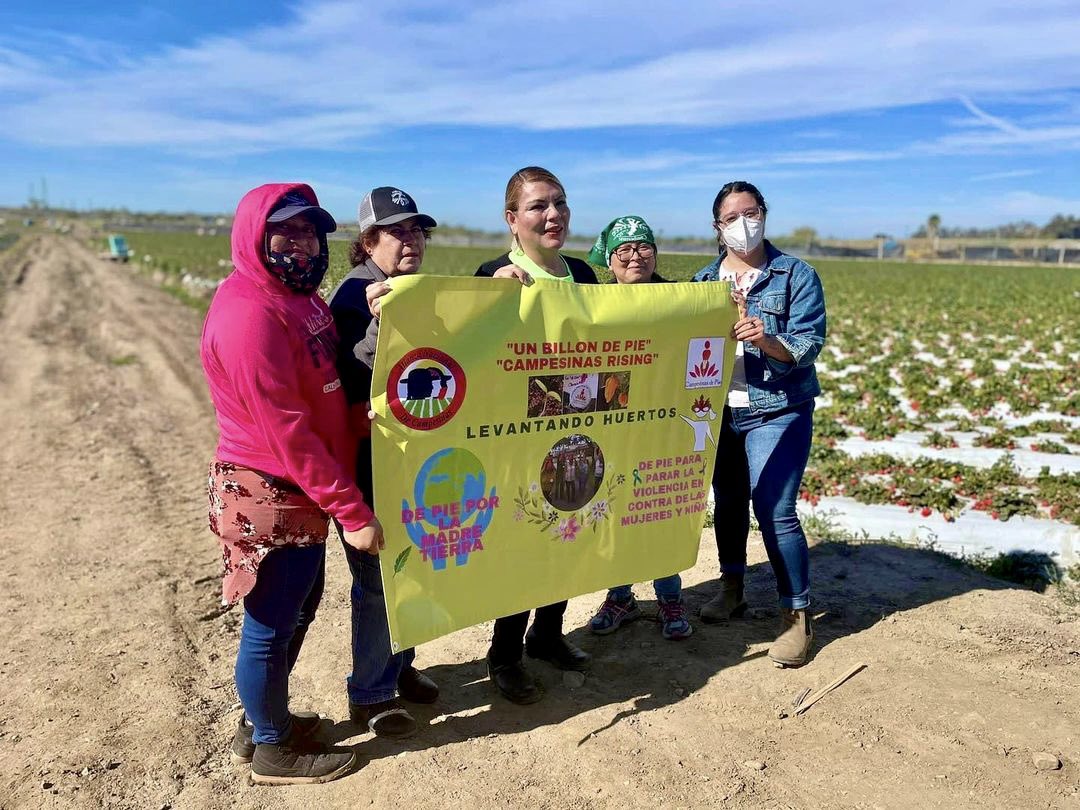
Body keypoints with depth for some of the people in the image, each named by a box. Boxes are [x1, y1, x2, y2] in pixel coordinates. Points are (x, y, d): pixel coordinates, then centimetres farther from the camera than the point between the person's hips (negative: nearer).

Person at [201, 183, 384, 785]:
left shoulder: (298, 295, 8)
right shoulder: (250, 313, -22)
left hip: (302, 490, 10)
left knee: (300, 606, 22)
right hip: (271, 495, -10)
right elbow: (287, 432, -25)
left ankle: (263, 720, 43)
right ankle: (273, 750, 30)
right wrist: (351, 510, -22)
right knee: (271, 624, 8)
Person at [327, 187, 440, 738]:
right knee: (379, 576, 3)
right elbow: (349, 381, -22)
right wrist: (377, 325, -39)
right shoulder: (355, 294, -14)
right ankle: (368, 694, 21)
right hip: (372, 460, -7)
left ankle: (398, 666, 38)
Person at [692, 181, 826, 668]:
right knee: (727, 501, 14)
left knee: (775, 511, -9)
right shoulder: (704, 280, 8)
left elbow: (808, 346, -13)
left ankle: (797, 614, 6)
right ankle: (731, 588, 34)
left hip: (776, 412, -4)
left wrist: (768, 341, -30)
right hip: (718, 411, 5)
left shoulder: (796, 275, -4)